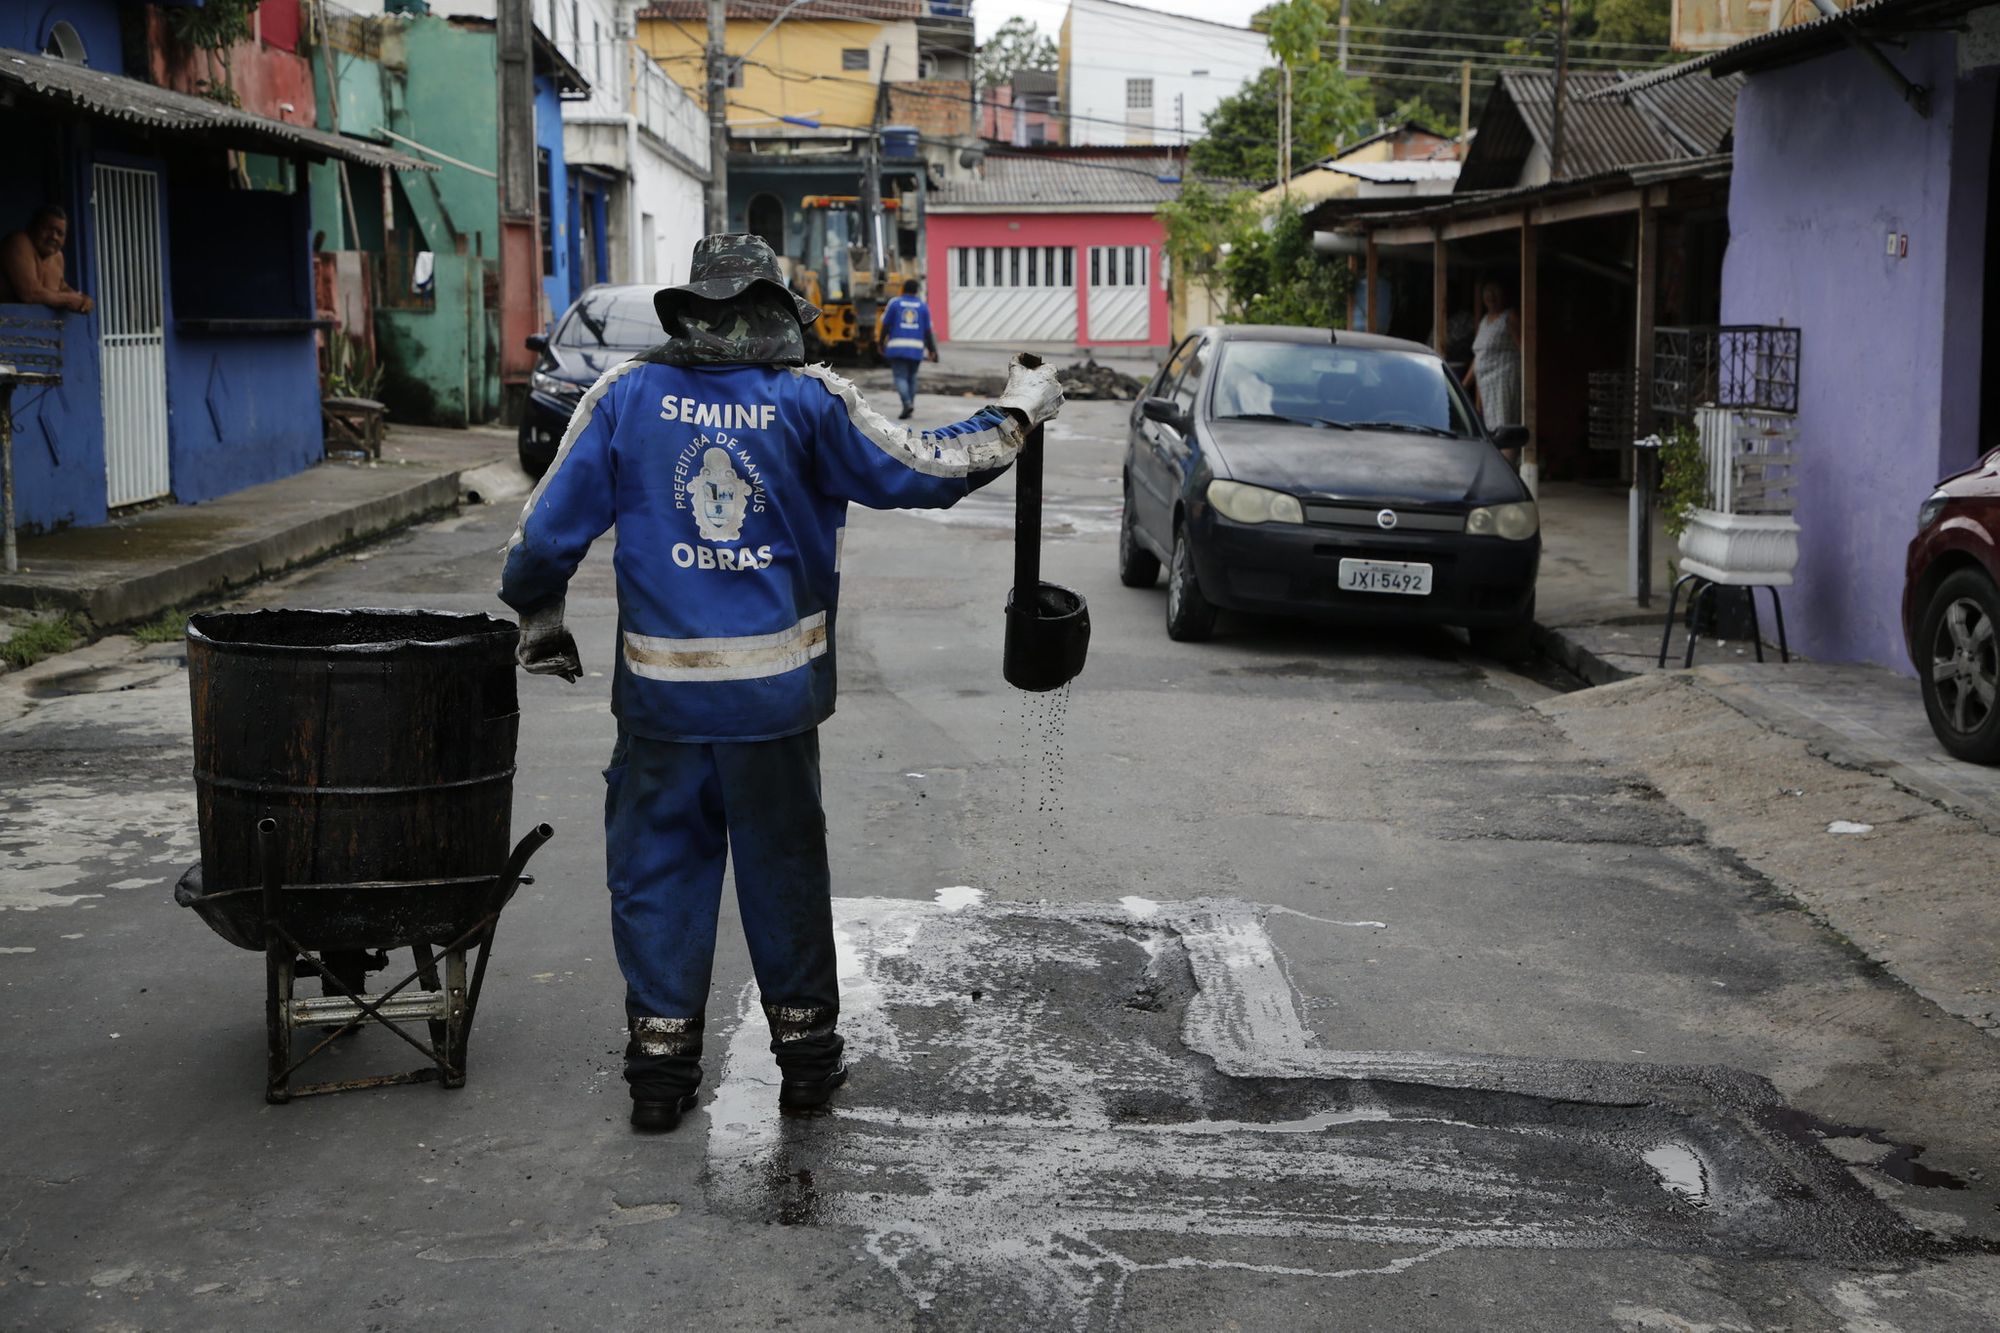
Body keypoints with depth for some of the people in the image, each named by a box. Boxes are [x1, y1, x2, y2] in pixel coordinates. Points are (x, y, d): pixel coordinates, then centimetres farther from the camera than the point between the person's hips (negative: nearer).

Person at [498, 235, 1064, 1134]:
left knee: (658, 867, 11)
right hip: (776, 692, 0)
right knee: (784, 868, 14)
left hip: (661, 691, 0)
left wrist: (538, 618, 17)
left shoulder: (627, 395, -3)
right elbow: (924, 471, 1)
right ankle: (806, 1054, 23)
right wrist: (1018, 415, 17)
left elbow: (551, 524, 0)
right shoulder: (811, 401, -5)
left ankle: (660, 1063, 13)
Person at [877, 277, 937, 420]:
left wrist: (881, 343, 12)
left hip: (897, 348, -2)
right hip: (916, 349, 2)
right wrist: (931, 349, 9)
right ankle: (909, 407, 14)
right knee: (911, 377, 14)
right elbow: (927, 330, 3)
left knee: (900, 377, -4)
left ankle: (907, 403, -25)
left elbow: (885, 325, 1)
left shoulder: (894, 303, 1)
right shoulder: (923, 306, 5)